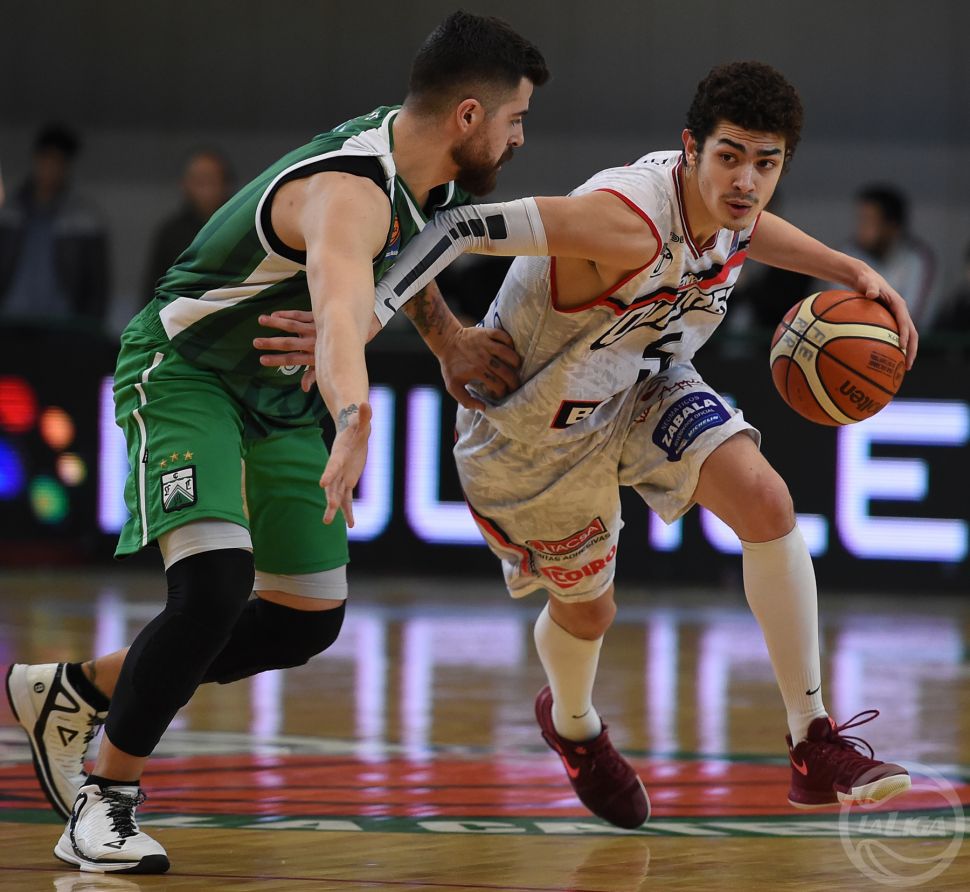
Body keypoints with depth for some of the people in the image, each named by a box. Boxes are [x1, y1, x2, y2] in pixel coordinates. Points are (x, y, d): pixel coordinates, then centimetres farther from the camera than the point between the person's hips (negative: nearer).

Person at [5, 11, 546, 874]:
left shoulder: (426, 167, -5)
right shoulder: (350, 191, -34)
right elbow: (340, 309, -56)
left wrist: (447, 337, 13)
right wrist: (355, 425, -73)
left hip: (281, 395, 9)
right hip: (187, 372, -9)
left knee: (309, 622, 10)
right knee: (214, 587, -29)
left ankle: (77, 691, 26)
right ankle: (108, 797, -10)